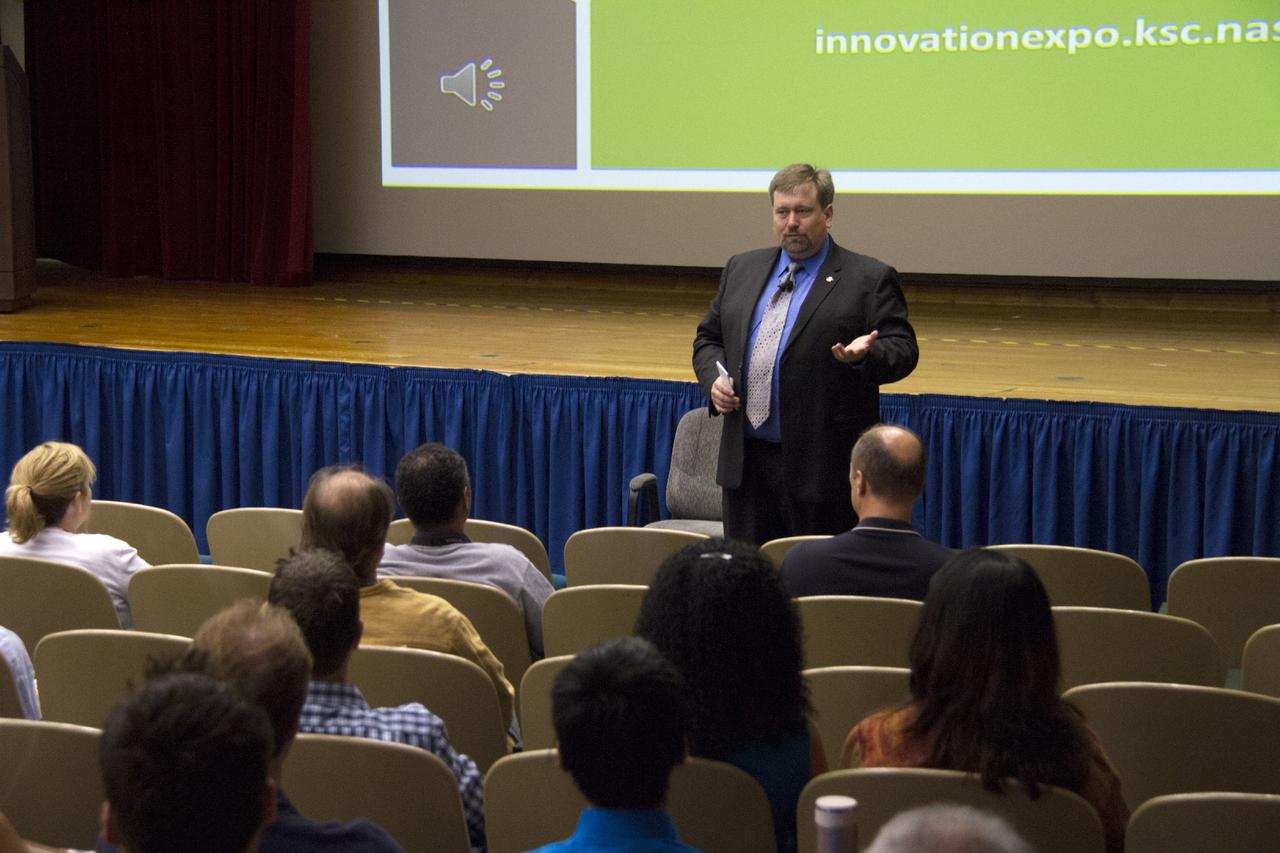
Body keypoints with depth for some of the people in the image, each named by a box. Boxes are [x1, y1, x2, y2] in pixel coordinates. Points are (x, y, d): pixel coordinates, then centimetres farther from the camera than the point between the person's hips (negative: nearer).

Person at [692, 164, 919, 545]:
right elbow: (708, 338, 20)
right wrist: (713, 378, 0)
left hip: (823, 466, -5)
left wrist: (865, 355, -26)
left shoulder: (869, 279, -2)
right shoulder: (741, 270, 14)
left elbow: (903, 350, -5)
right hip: (746, 461, 5)